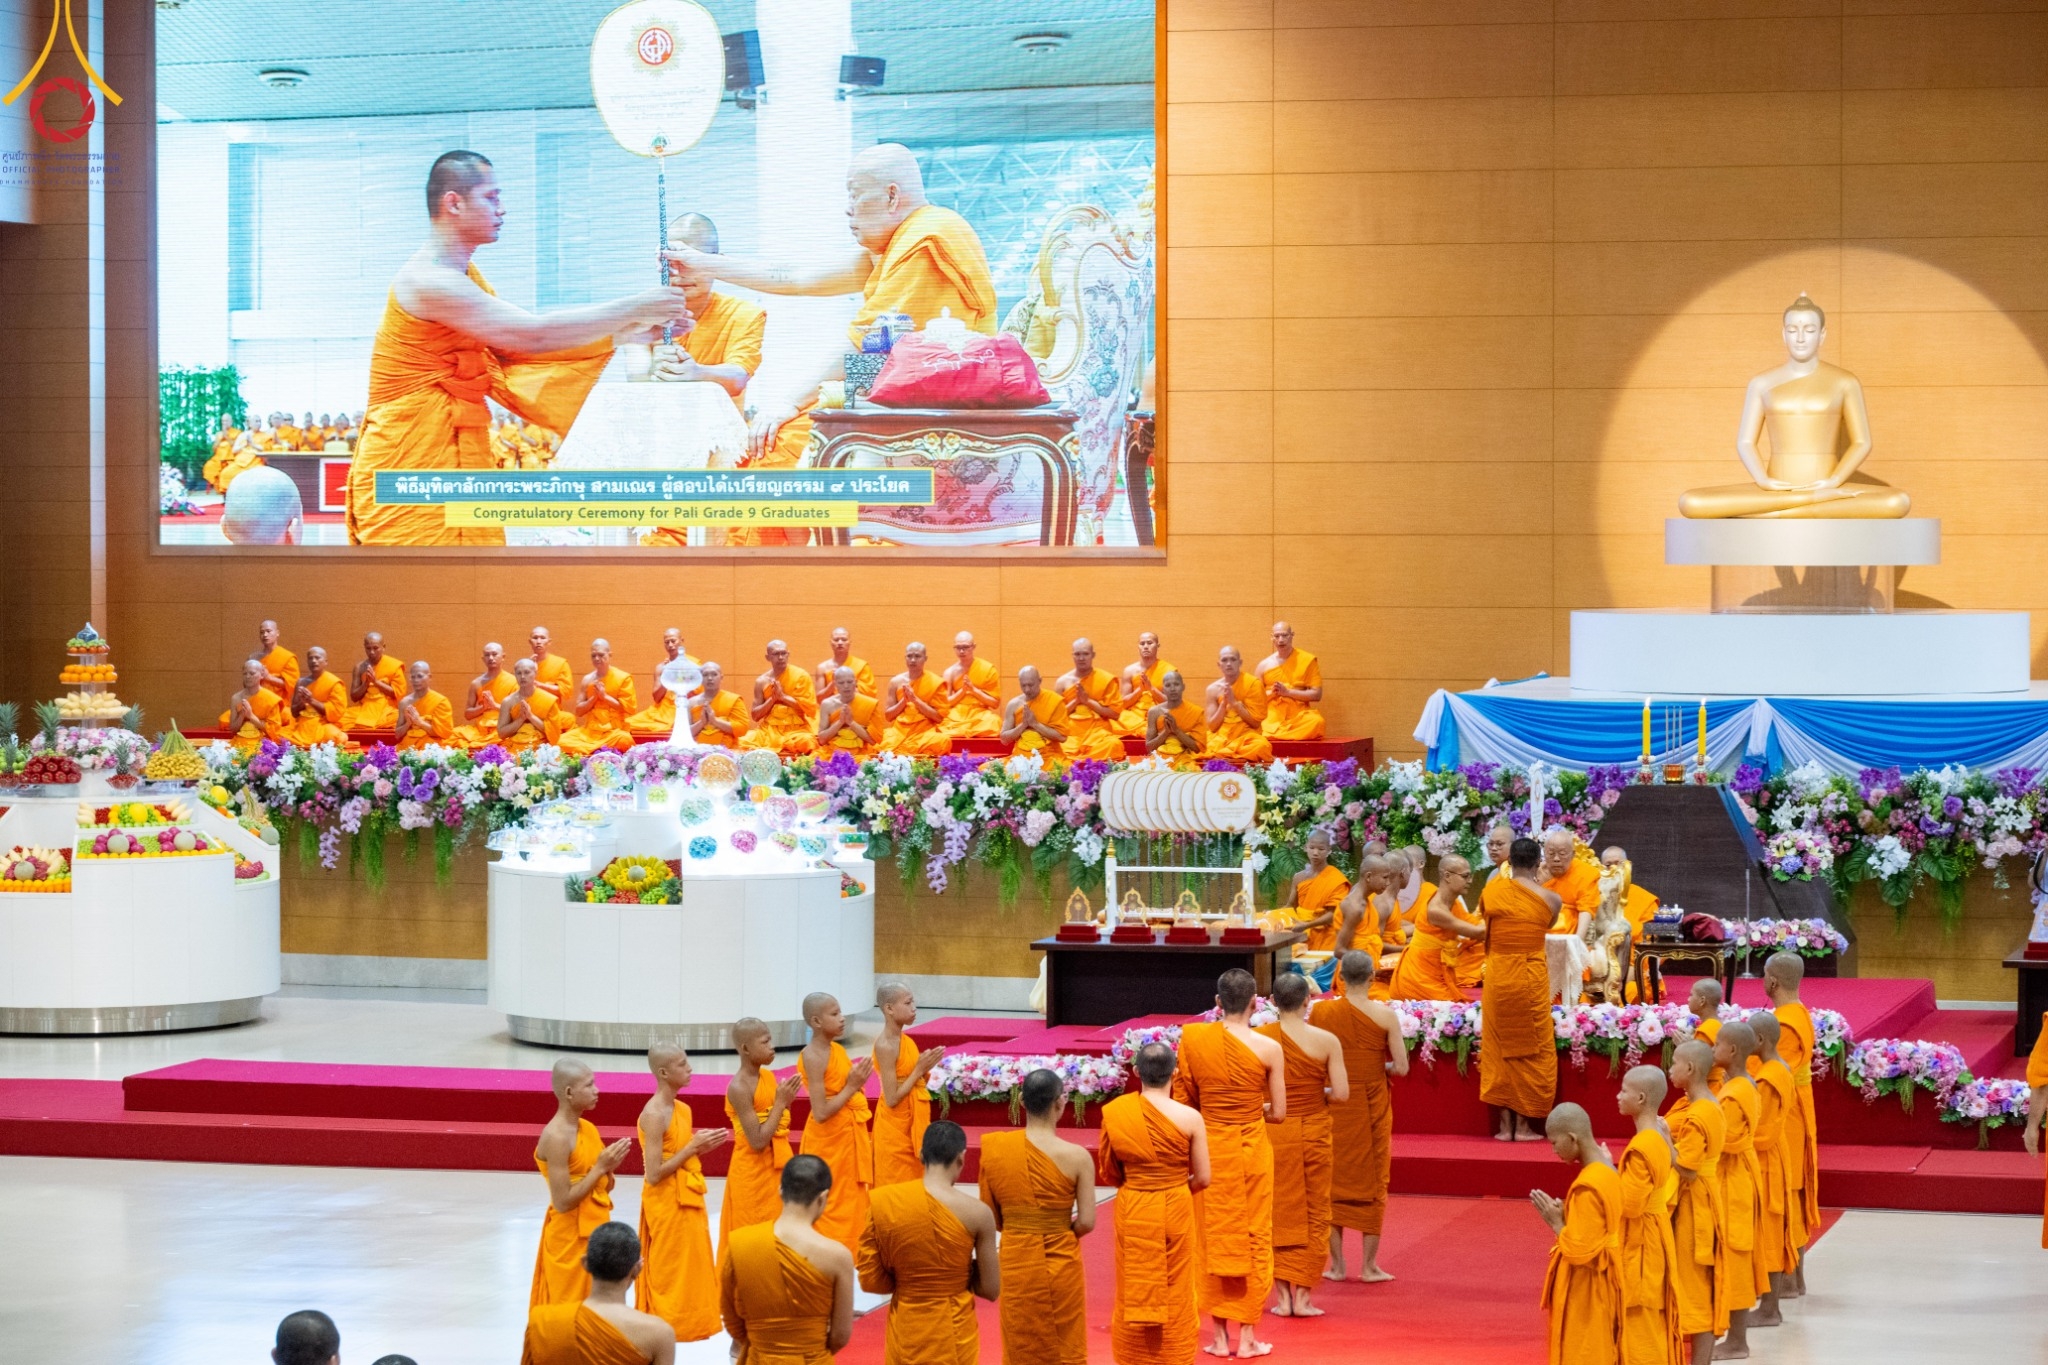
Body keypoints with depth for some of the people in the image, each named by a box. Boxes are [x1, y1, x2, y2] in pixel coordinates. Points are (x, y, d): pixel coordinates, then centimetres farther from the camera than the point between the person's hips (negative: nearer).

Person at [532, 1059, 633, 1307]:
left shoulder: (588, 1128, 6)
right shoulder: (556, 1137, -20)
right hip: (570, 1238, -8)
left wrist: (608, 1168, -7)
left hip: (594, 1233, 8)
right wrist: (600, 1168, -20)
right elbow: (563, 1202, -22)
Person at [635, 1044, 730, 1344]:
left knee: (689, 1271, 14)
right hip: (667, 1204, -9)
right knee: (667, 1275, 0)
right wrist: (693, 1148, -20)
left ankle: (679, 1326, 23)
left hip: (688, 1202, 9)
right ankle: (662, 1336, 9)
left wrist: (701, 1146, -2)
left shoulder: (682, 1109, 7)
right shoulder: (654, 1115, -20)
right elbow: (654, 1174, -23)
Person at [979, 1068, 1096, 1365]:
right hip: (1059, 1265, -2)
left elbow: (991, 1219, -2)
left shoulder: (994, 1148, -8)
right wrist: (1062, 1233, 6)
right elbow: (1087, 1222, -13)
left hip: (1014, 1263, 2)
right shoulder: (1076, 1156, -16)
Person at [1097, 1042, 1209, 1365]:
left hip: (1132, 1213, 1)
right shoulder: (1189, 1118, -14)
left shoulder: (1115, 1113, -9)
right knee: (1175, 1295, 12)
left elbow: (1108, 1173, 0)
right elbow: (1203, 1178, -8)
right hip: (1175, 1212, -1)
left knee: (1134, 1292, 14)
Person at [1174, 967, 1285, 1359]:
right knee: (1253, 1238, 10)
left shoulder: (1192, 1037, -9)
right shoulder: (1268, 1048, -13)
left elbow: (1183, 1097, 0)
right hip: (1251, 1148, -2)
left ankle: (1220, 1335, 16)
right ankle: (1247, 1335, 12)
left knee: (1213, 1239, 12)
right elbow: (1279, 1112, -7)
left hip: (1210, 1147, 2)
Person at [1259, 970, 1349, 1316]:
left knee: (1278, 1213, 10)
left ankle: (1283, 1296, 9)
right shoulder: (1326, 1041, -10)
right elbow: (1342, 1094, -11)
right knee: (1313, 1214, 10)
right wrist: (1317, 1093, 8)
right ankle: (1303, 1296, 9)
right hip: (1313, 1132, -1)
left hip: (1272, 1132, 1)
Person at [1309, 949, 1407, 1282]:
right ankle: (1369, 1265, 12)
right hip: (1372, 1103, -1)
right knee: (1372, 1182, 10)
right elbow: (1401, 1067, -11)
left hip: (1333, 1104, 1)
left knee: (1333, 1180, 12)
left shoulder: (1320, 1011, -7)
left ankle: (1337, 1264, 14)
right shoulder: (1385, 1014, -11)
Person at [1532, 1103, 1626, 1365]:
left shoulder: (1587, 1188, -24)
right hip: (1599, 1287, 9)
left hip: (1583, 1294, -9)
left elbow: (1579, 1251, -25)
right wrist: (1567, 1215, 4)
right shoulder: (1609, 1174, 4)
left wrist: (1557, 1223, -10)